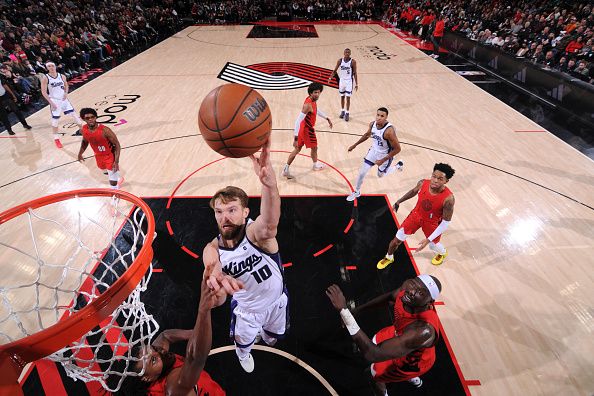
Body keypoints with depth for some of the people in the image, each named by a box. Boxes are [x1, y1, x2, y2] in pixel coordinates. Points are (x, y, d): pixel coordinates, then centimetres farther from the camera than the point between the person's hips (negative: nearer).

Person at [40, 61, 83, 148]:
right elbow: (44, 92, -11)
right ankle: (56, 139, 13)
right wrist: (51, 102, -17)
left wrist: (66, 93, -1)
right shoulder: (45, 78, -11)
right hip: (54, 101, -3)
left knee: (73, 114, 4)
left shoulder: (62, 76, 0)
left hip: (63, 99, 3)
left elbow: (66, 85, 18)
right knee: (55, 120, 2)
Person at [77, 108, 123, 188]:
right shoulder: (84, 129, -10)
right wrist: (80, 154, 11)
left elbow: (117, 145, -23)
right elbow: (85, 141, 13)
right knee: (106, 173, 32)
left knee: (113, 183, -10)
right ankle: (118, 179, 63)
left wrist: (116, 161, -29)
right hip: (98, 156, 7)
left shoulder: (105, 130, -29)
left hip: (110, 156, -7)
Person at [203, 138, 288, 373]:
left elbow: (270, 223, -62)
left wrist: (269, 184, -85)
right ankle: (243, 353, 65)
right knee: (243, 343, 27)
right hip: (246, 308, 1)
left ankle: (263, 334, 67)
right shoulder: (212, 250, -24)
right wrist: (213, 278, -69)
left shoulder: (256, 233, -38)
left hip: (276, 301, -1)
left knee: (273, 337, 29)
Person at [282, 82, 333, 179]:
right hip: (307, 129, -9)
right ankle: (316, 165, 44)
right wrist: (296, 138, -36)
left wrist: (327, 118, 26)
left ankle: (286, 169, 17)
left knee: (297, 149, 14)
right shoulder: (308, 104, -29)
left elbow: (316, 110, 24)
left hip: (304, 128, 9)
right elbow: (298, 120, -33)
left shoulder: (313, 100, 1)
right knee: (314, 148, 17)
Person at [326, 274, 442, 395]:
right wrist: (358, 309, -5)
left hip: (413, 360, -6)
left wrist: (343, 309, -56)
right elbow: (390, 296, -3)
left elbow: (373, 354, -50)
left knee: (375, 373, 11)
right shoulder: (408, 288, -29)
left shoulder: (423, 330, -48)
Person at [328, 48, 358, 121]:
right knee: (342, 97, 12)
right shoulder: (340, 60, -2)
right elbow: (335, 70, 4)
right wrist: (330, 78, -11)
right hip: (342, 80, 3)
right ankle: (342, 111, 27)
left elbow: (355, 73, -7)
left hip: (349, 81, -3)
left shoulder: (353, 62, -10)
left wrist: (356, 84, -11)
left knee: (348, 98, -5)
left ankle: (347, 113, 3)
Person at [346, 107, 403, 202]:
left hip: (385, 155, -5)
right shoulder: (372, 124, -15)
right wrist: (354, 145, 12)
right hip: (374, 150, 5)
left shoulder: (389, 131, -35)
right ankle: (356, 192, 27)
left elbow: (397, 149, -27)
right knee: (362, 172, 4)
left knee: (380, 174, 19)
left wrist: (382, 160, -25)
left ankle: (398, 165, 45)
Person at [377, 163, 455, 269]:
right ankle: (389, 258, 38)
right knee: (397, 240, 7)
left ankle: (443, 253, 62)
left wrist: (429, 239, -26)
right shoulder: (423, 183, -24)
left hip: (432, 222, -2)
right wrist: (398, 201, 13)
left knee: (433, 245, 22)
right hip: (416, 215, 3)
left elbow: (446, 222, -23)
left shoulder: (448, 198, -34)